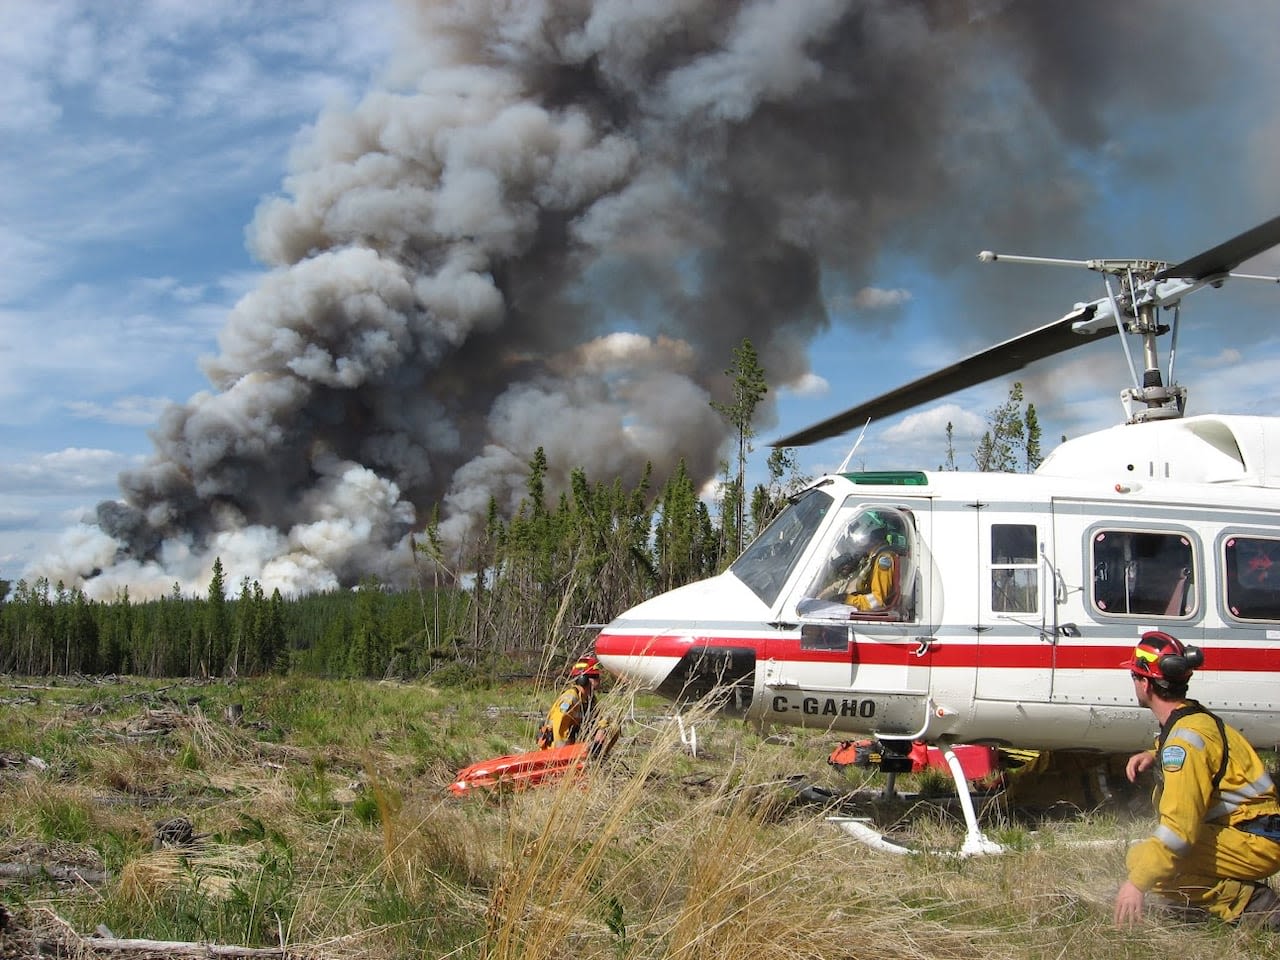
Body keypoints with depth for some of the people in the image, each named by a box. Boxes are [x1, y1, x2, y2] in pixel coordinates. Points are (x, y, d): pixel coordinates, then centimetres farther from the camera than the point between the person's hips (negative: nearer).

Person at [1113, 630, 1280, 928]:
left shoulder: (1186, 737, -20)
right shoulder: (1195, 719, 10)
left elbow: (1180, 825, -28)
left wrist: (1138, 882, -26)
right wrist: (1154, 757, 12)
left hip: (1254, 845, -10)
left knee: (1142, 858, -24)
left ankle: (1248, 904, -15)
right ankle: (1247, 896, 8)